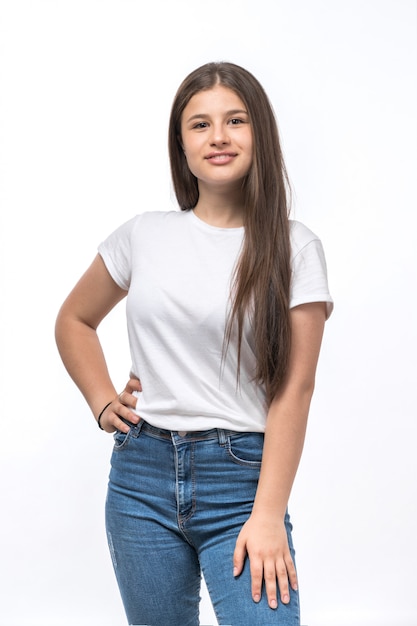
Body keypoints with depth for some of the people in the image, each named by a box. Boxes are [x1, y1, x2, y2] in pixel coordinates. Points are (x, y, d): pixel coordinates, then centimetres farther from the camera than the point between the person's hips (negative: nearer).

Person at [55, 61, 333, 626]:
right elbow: (74, 321, 21)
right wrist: (103, 402, 6)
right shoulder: (145, 235, 5)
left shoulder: (295, 249, -3)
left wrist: (269, 515, -13)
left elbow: (294, 389, -8)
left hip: (240, 477, -3)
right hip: (143, 473, 3)